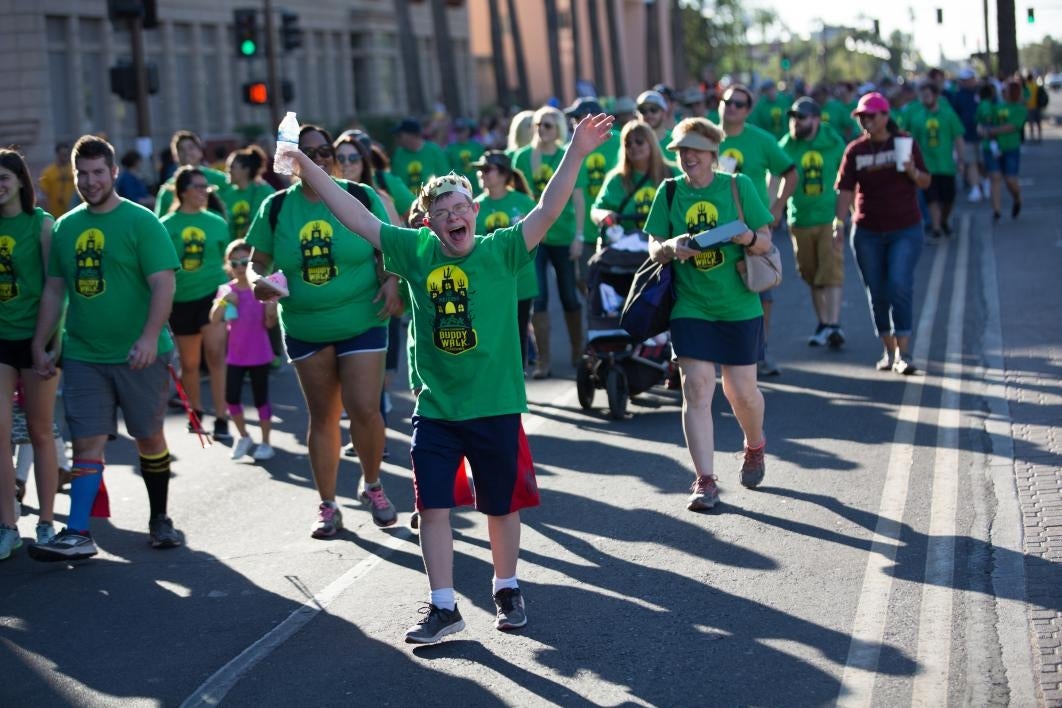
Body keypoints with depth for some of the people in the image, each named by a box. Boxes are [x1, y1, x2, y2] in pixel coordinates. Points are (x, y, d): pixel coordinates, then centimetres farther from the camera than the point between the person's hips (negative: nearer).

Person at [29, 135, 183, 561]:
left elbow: (163, 283, -12)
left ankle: (160, 521, 23)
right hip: (82, 356, 3)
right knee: (87, 443, -1)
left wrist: (150, 337, -23)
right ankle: (77, 533, -3)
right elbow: (54, 289, 14)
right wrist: (40, 345, 9)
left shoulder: (140, 222, -6)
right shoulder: (65, 228, 9)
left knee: (149, 437, 9)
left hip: (138, 355, -3)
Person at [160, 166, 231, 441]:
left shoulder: (217, 223, 3)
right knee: (189, 363, 12)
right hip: (181, 299, 1)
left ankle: (221, 419, -15)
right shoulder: (166, 226, -1)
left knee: (215, 353, -16)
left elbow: (226, 261, 11)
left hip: (212, 294, -1)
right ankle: (195, 414, 32)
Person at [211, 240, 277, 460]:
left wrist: (271, 310, -25)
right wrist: (223, 301, -25)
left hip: (259, 354, -3)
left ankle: (265, 442, 13)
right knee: (231, 397, 1)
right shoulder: (226, 290, -1)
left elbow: (269, 324, -5)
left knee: (260, 398, 4)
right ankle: (244, 437, 21)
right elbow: (214, 320, -11)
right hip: (235, 355, 3)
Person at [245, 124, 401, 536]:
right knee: (322, 416, 9)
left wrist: (391, 282, -17)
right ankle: (327, 506, 21)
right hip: (305, 329, 2)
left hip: (361, 322, -2)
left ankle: (373, 486, 18)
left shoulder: (362, 198, -3)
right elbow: (258, 261, 7)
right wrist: (258, 281, -14)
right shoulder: (276, 208, 1)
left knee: (364, 409, -9)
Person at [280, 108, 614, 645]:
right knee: (432, 507, 0)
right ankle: (443, 606, 11)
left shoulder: (501, 252, -7)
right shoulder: (416, 252, 0)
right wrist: (309, 170, -1)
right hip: (435, 409, 2)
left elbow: (547, 211, -18)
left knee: (501, 506, 12)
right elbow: (356, 218, 2)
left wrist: (576, 154, -29)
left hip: (496, 406, -1)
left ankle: (507, 590, 32)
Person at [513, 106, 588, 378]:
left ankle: (578, 353, 27)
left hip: (563, 236, 0)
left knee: (570, 297, 10)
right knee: (538, 299, -3)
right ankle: (544, 360, 2)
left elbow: (578, 199, -1)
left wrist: (578, 236, -7)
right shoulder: (523, 157, 2)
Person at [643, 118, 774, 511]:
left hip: (739, 306, -1)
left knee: (741, 390, 6)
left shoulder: (738, 186, -1)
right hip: (690, 307, 1)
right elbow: (654, 249, 4)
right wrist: (671, 247, -18)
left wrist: (749, 237, -22)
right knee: (696, 390, -8)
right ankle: (705, 481, -4)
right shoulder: (669, 192, 3)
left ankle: (755, 446, 38)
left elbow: (765, 241, 1)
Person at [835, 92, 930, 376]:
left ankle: (903, 353, -12)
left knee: (900, 287, -14)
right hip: (867, 232, 2)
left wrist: (912, 171, -18)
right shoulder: (855, 150, 3)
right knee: (876, 293, 6)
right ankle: (889, 350, 21)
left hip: (905, 230, -2)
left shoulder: (905, 142, 0)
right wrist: (839, 220, -16)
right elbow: (845, 189, -3)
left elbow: (925, 182, 4)